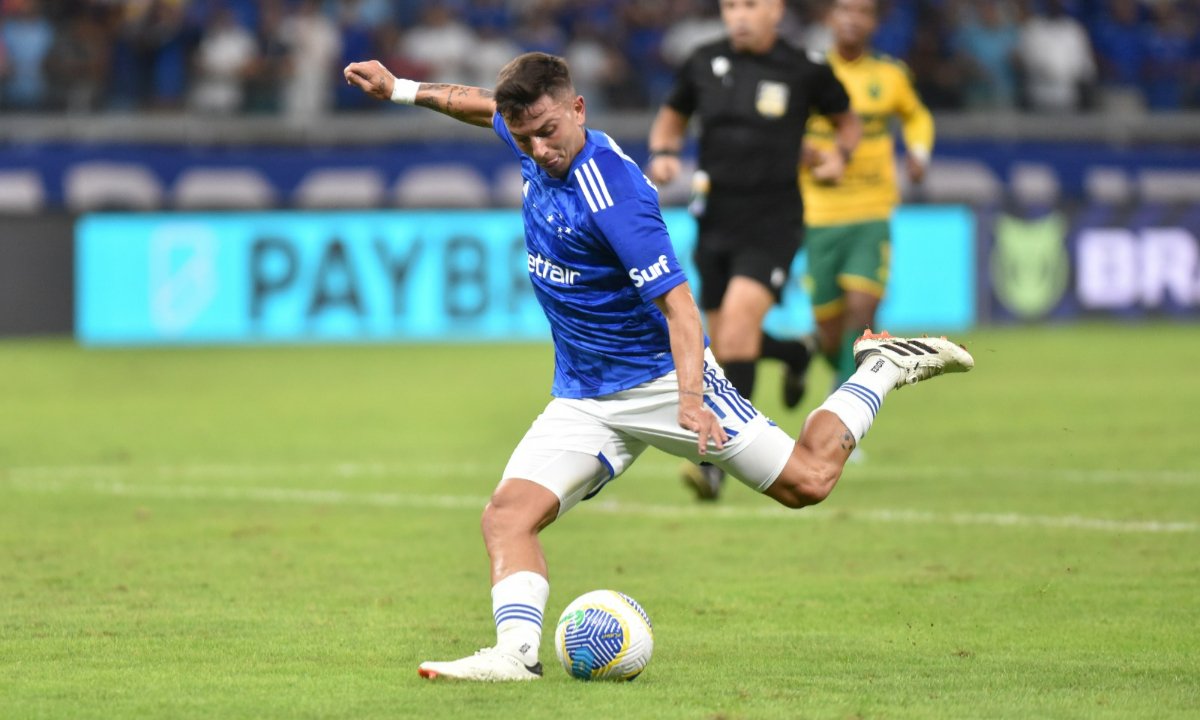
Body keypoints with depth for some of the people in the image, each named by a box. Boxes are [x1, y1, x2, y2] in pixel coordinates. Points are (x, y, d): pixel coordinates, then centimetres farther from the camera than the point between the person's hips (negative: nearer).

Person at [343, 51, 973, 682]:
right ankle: (517, 650, -30)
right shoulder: (538, 149, -1)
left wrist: (690, 399, -41)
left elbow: (677, 302, -29)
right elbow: (492, 108, 25)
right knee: (507, 512, -16)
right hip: (580, 399, 7)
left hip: (660, 376, -7)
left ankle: (885, 368, 18)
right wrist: (402, 89, 26)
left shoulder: (611, 192, -26)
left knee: (806, 481, -5)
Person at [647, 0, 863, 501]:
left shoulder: (803, 72, -3)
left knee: (739, 314, -25)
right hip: (715, 222, 5)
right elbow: (672, 117, 19)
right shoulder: (704, 64, 4)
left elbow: (847, 121, 14)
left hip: (772, 224, -4)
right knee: (725, 345, 11)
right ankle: (795, 354, 47)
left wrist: (840, 155, -6)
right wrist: (663, 153, -1)